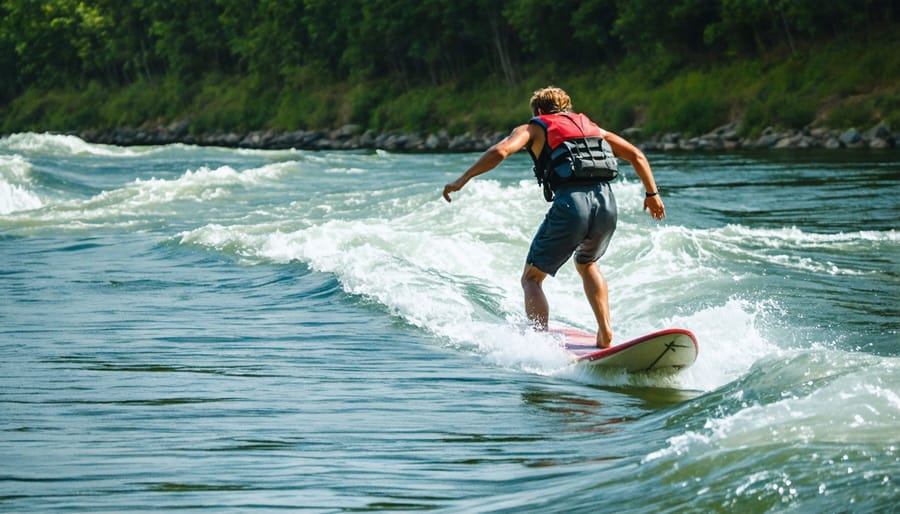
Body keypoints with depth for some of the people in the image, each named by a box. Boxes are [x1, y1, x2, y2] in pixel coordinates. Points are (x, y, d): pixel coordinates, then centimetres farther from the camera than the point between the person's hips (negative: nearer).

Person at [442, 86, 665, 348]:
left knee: (532, 279, 10)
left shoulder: (533, 128, 19)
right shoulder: (591, 127, 31)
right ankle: (605, 333, 19)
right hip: (606, 200, 5)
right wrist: (652, 193, 34)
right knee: (587, 265, 33)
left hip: (570, 202, -4)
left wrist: (461, 181, 4)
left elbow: (499, 151, 0)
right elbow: (636, 155, 25)